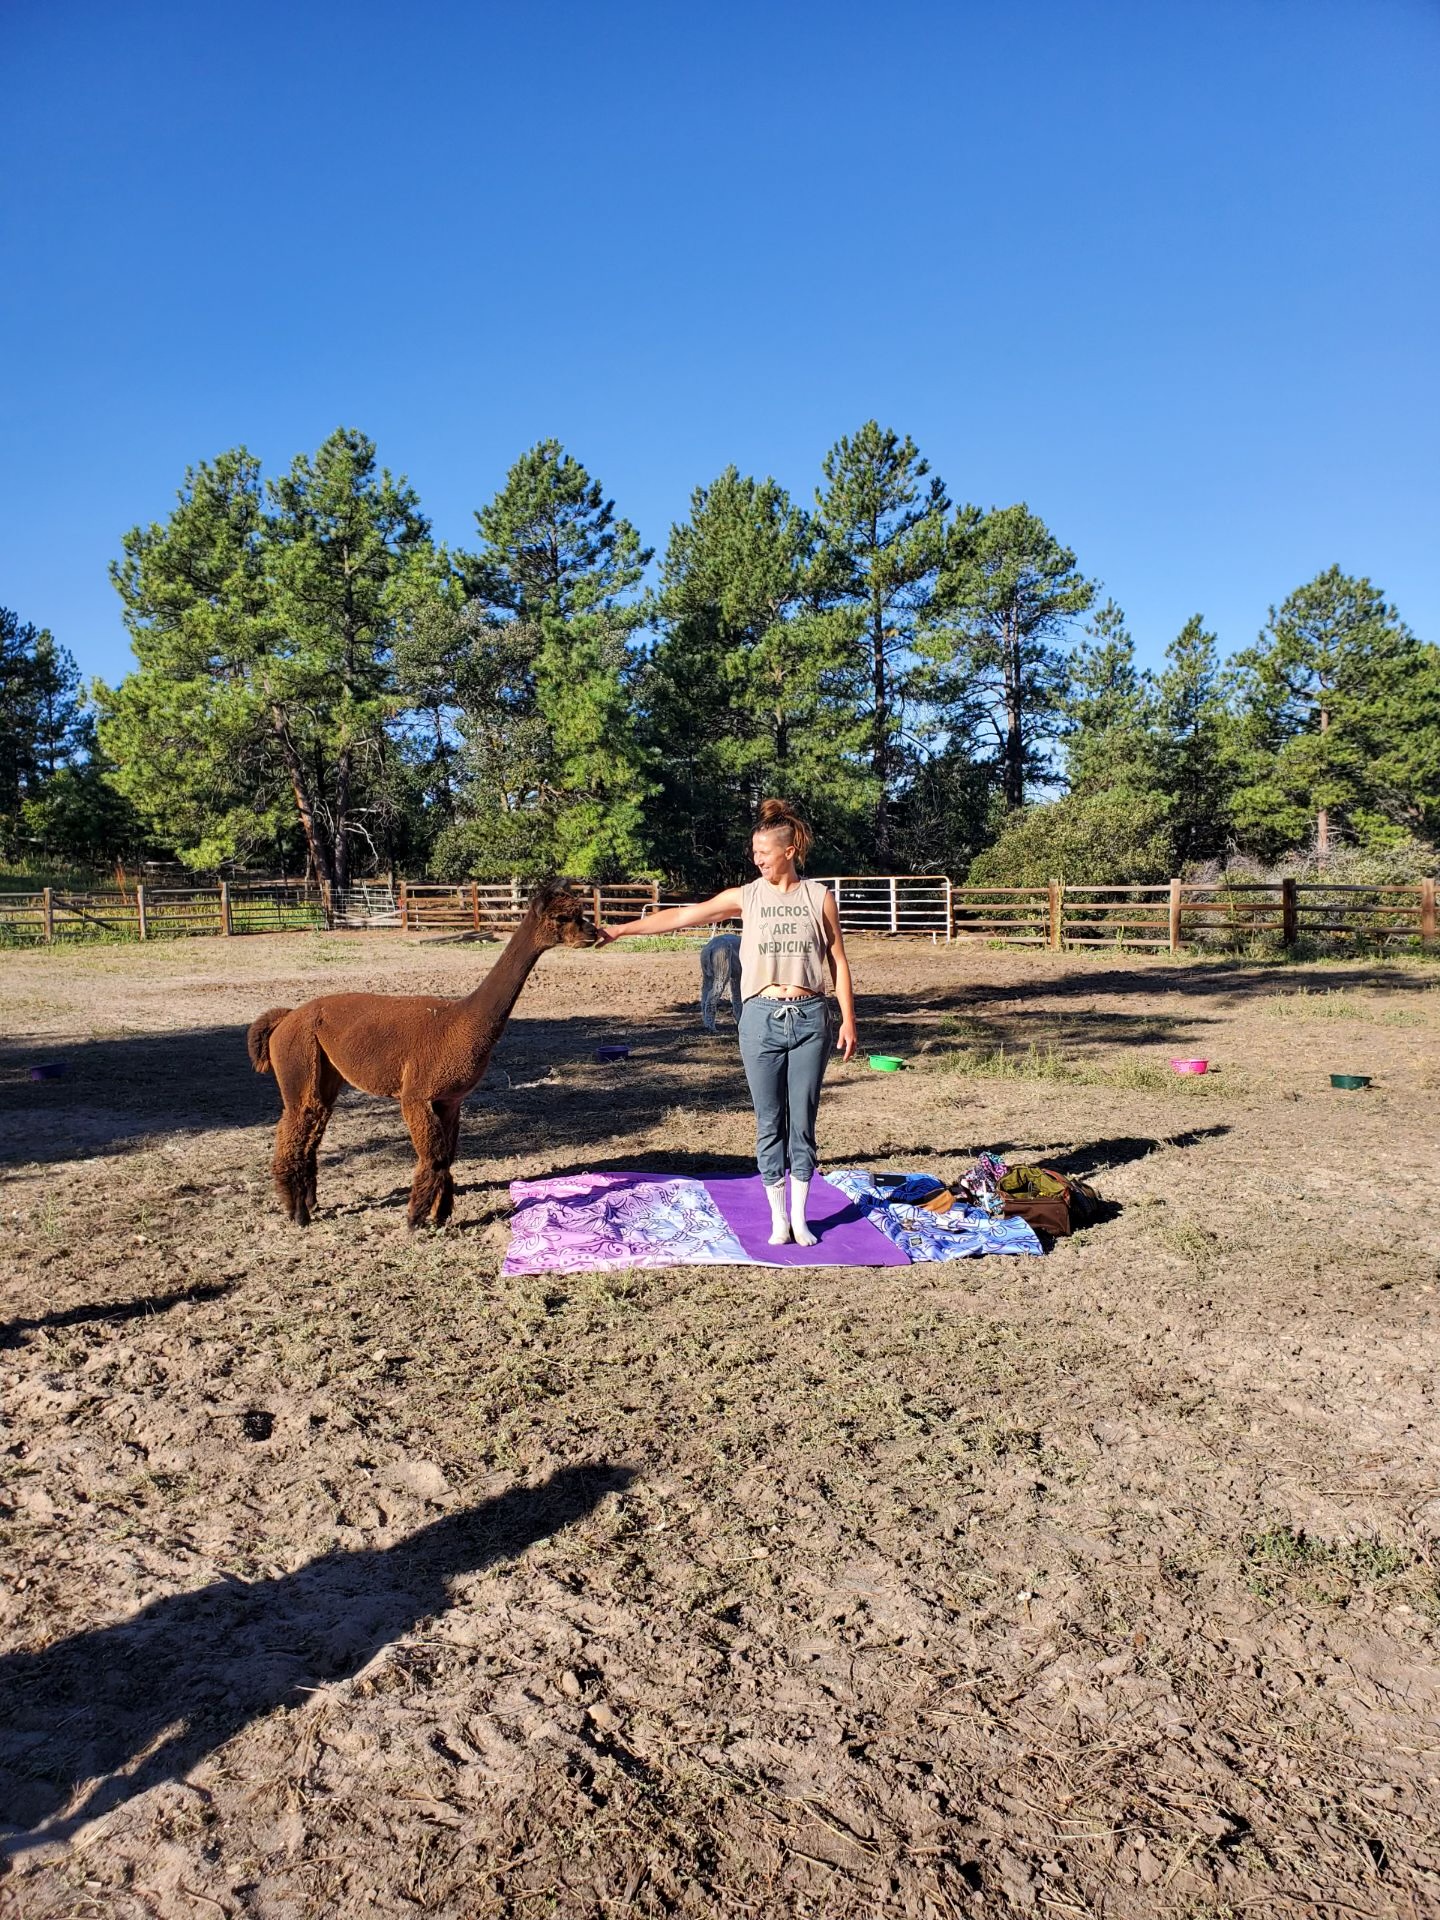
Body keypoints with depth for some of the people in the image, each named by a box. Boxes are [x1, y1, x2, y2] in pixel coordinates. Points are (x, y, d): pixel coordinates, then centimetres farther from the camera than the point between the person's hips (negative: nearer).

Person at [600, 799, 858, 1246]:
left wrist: (848, 1020, 2)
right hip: (762, 1019, 1)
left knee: (802, 1122, 6)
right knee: (769, 1124, 6)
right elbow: (681, 916, -2)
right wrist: (622, 929, -7)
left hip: (811, 1019, 0)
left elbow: (839, 963, 5)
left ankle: (800, 1217, 19)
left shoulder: (819, 898, 1)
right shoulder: (746, 896, 2)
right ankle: (778, 1218, 18)